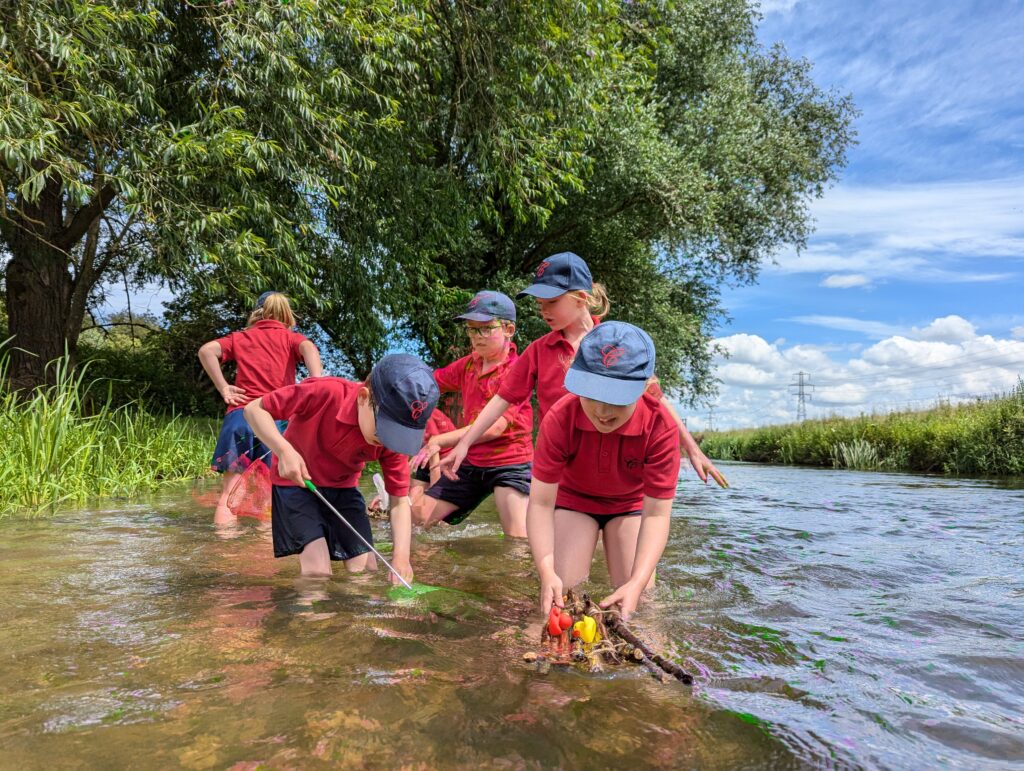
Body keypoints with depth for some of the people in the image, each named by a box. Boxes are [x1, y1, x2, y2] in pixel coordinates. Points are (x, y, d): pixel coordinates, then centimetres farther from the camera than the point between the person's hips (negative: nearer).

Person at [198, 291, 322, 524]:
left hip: (240, 415, 2)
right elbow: (309, 348, -9)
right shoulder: (291, 338, 14)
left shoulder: (240, 338, 19)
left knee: (230, 491, 4)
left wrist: (223, 388, 7)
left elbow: (206, 350, 4)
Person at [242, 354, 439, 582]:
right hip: (295, 481, -4)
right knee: (318, 571, -18)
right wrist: (284, 450, -38)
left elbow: (399, 501, -15)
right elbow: (255, 409, -22)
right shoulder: (324, 392, -33)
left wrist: (401, 557, -30)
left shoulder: (395, 437, -20)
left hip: (343, 488, 4)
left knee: (366, 570, -3)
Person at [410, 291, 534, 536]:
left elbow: (495, 427, -24)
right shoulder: (468, 364, 7)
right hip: (471, 462, 7)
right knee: (417, 520, 9)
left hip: (509, 463, -7)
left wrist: (440, 440, -24)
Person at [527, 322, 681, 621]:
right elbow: (541, 503, -31)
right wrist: (547, 572, -45)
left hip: (631, 503, 0)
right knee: (564, 592, -14)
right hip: (574, 498, 0)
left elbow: (656, 514, -30)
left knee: (636, 601, -12)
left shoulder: (660, 427, -34)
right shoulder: (559, 418, -33)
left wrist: (637, 583, -43)